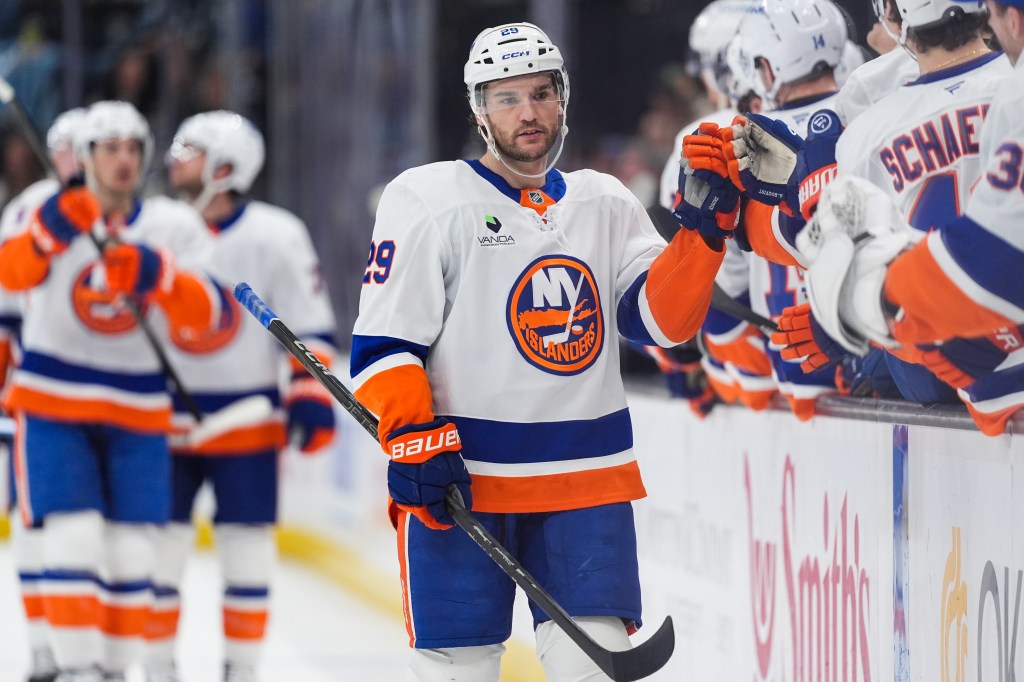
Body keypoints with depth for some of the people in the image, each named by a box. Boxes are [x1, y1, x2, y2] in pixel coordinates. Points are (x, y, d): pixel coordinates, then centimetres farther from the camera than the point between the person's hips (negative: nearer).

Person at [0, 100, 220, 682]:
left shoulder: (174, 227, -1)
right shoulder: (53, 214, -5)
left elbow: (203, 317, -13)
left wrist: (156, 274, -32)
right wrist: (53, 231, -47)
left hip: (138, 413, 2)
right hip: (53, 403, -2)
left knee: (130, 549, 2)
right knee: (73, 539, -14)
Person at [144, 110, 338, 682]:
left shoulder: (276, 237, -6)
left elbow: (311, 326, -3)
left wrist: (310, 395, -12)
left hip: (247, 421, -2)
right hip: (162, 420, 2)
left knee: (248, 551, 2)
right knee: (158, 547, 1)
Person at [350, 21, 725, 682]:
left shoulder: (608, 203, 13)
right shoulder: (427, 199, -1)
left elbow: (661, 319, 4)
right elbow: (384, 341, -4)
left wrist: (703, 228, -8)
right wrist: (413, 437, -16)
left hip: (588, 478, 4)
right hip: (461, 479, -4)